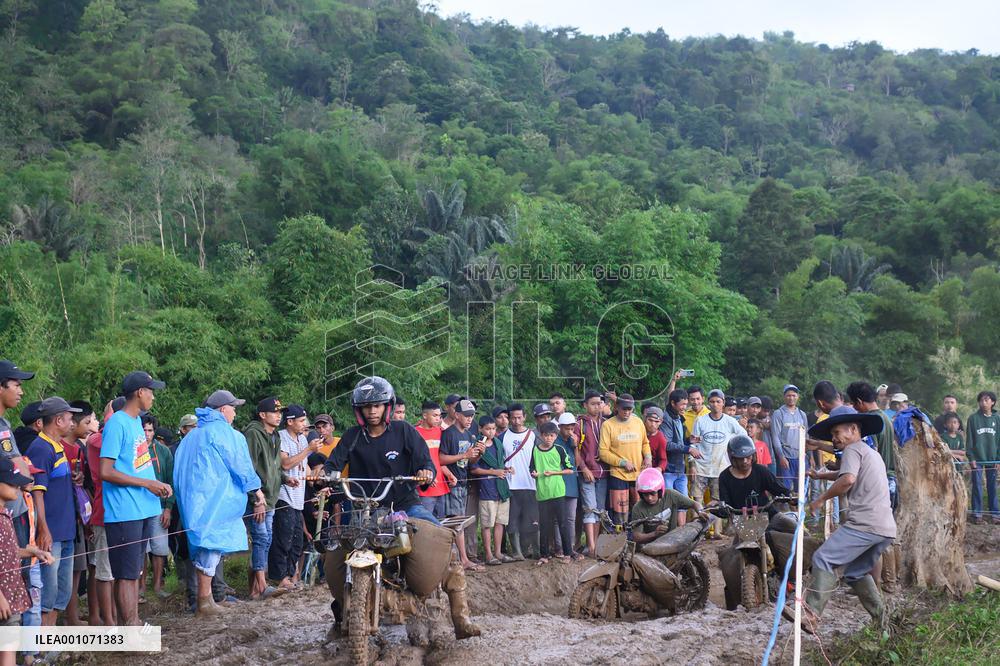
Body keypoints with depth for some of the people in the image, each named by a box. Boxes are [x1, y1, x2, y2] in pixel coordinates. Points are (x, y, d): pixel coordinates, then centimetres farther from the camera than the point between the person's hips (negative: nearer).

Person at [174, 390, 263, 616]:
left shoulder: (191, 436, 18)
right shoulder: (226, 433, -7)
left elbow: (180, 470, 21)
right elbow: (241, 466, -7)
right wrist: (258, 493, 2)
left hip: (192, 501, 8)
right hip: (214, 501, -8)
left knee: (202, 546, 13)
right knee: (211, 546, -5)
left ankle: (205, 597, 17)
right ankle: (205, 601, -3)